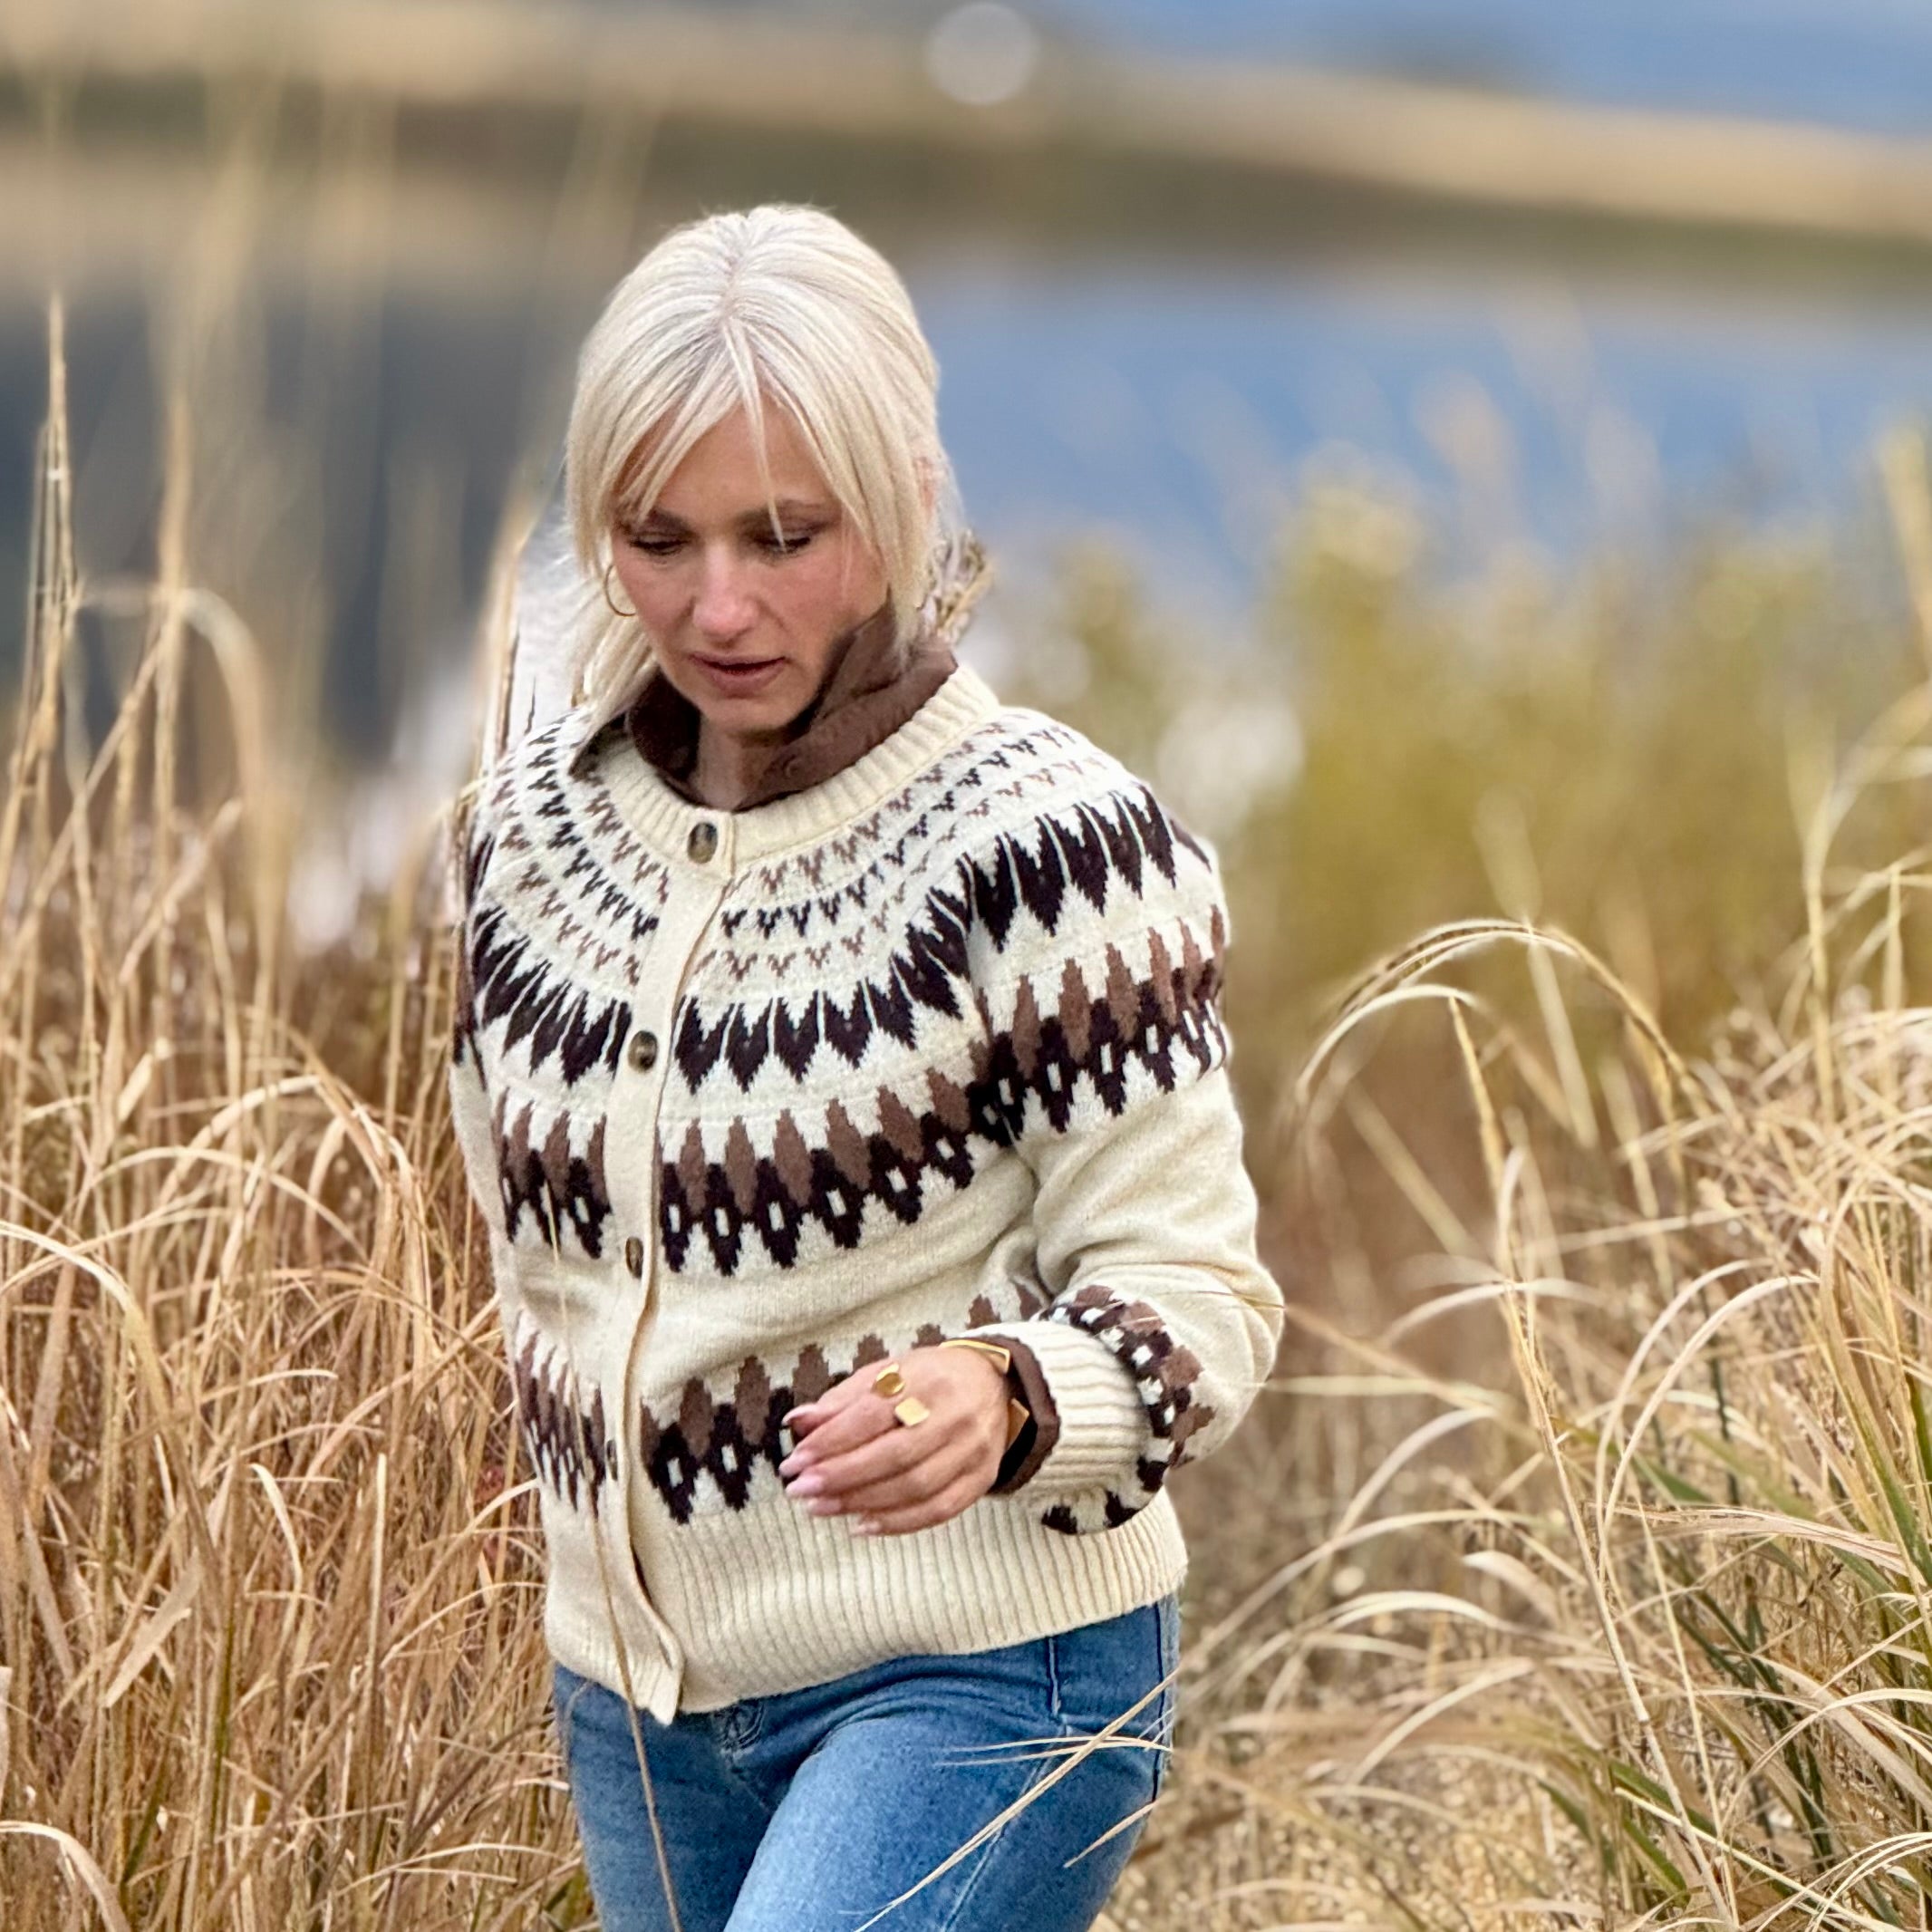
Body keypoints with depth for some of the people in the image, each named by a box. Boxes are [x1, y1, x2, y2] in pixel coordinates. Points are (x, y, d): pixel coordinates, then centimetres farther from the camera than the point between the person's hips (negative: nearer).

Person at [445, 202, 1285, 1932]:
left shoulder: (1041, 837, -15)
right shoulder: (531, 828, 3)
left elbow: (1195, 1290, -14)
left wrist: (1002, 1400, -33)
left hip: (977, 1677, -6)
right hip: (633, 1697, 6)